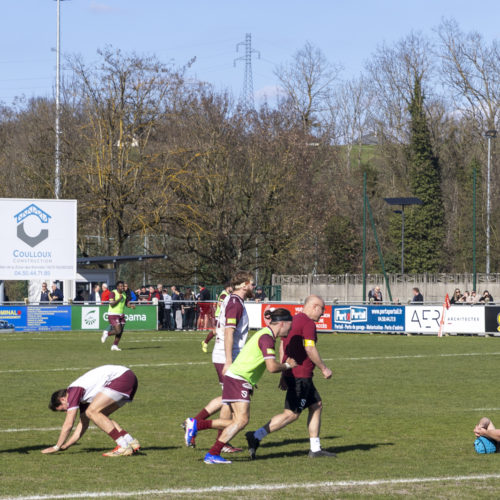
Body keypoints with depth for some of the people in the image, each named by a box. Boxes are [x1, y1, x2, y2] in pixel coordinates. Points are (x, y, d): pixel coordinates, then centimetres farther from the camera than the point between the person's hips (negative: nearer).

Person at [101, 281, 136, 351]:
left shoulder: (124, 294, 9)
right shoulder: (113, 293, -14)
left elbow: (127, 303, 15)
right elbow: (112, 304, -21)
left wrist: (131, 306, -6)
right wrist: (119, 299, -24)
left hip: (121, 315, 7)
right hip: (113, 315, -7)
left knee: (120, 332, 2)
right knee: (118, 331, -15)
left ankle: (114, 346, 12)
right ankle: (106, 333, 11)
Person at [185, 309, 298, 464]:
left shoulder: (265, 334, 16)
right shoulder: (266, 338, -16)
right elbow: (272, 367, -24)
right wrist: (287, 365, -7)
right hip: (237, 379, -10)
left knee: (239, 421, 9)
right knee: (242, 419, -18)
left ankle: (197, 425, 14)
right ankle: (212, 455, -19)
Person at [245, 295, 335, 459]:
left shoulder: (293, 320, 15)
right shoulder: (308, 323, -14)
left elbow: (282, 347, 18)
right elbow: (310, 349, -21)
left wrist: (284, 373, 21)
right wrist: (324, 369, -10)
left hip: (291, 373, 10)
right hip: (300, 376, -10)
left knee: (316, 406, 15)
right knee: (291, 414, -8)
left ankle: (315, 449, 15)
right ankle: (256, 436, -11)